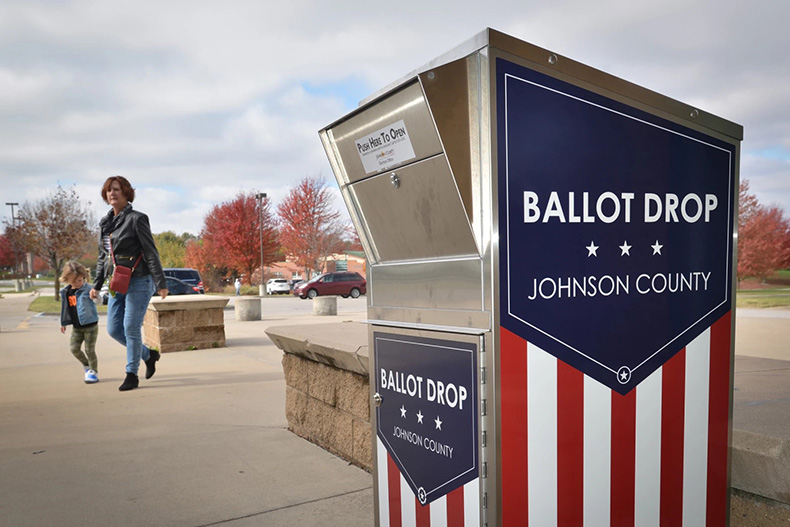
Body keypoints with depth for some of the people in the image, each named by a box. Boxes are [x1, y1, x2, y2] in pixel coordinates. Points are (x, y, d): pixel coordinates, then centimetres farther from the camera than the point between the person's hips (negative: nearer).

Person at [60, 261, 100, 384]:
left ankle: (93, 372, 13)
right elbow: (65, 308, 17)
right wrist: (63, 323, 22)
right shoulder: (65, 292, 4)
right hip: (76, 327, 6)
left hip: (90, 325, -6)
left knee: (89, 350, -1)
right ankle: (86, 365, 31)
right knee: (74, 348, 6)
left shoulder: (87, 289, -15)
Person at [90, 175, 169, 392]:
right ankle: (148, 355, 27)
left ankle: (132, 375, 9)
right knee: (113, 329, 7)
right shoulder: (104, 223, 12)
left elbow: (151, 252, -11)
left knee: (131, 328, -5)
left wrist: (161, 283, -14)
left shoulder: (136, 218, -9)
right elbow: (102, 257, 19)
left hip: (139, 282, -7)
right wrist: (97, 284, 16)